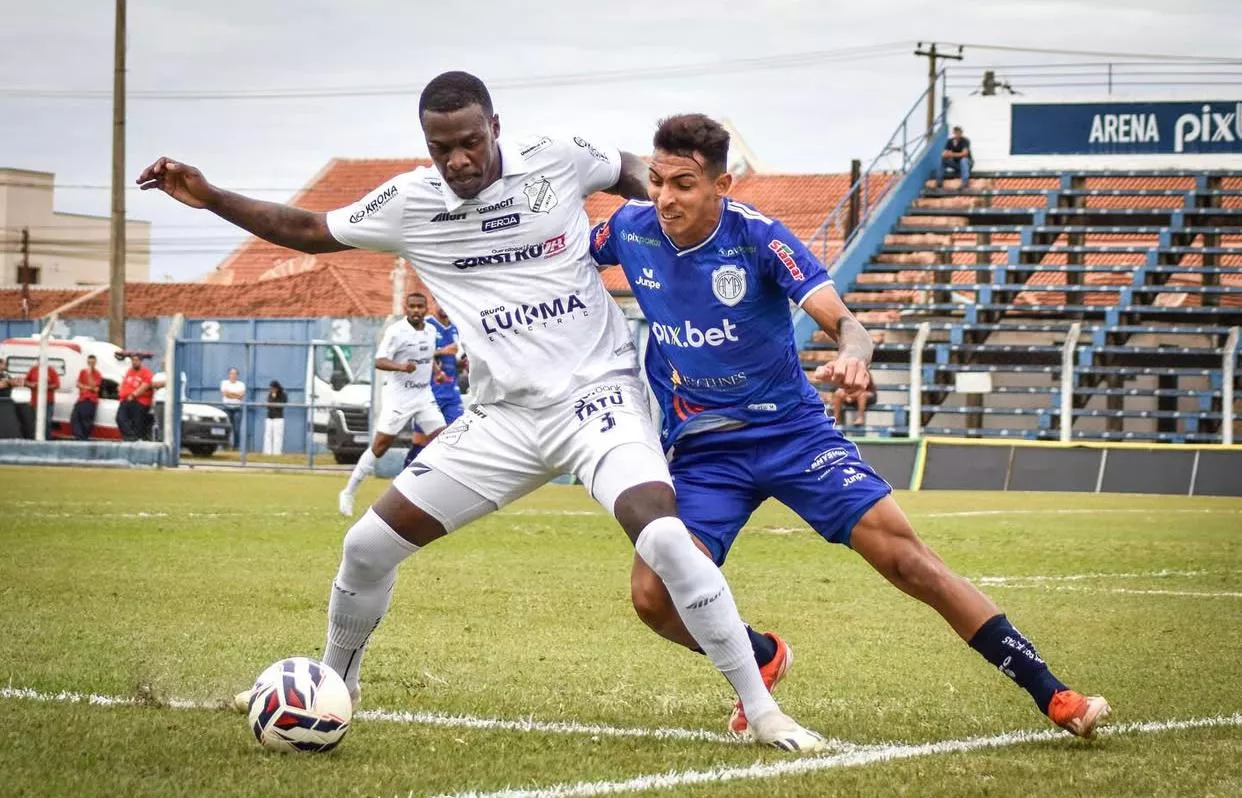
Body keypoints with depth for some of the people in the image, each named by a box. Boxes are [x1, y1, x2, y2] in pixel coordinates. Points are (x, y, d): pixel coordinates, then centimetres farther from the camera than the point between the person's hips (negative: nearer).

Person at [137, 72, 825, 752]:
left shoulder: (555, 162, -8)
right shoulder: (409, 203, -2)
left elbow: (632, 172, 14)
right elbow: (309, 231, 12)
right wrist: (210, 198, 3)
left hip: (598, 394, -4)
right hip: (505, 416, 4)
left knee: (664, 539, -29)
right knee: (368, 546, 2)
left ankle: (762, 712, -18)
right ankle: (333, 684, 31)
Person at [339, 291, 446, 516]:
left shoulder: (431, 331, 8)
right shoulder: (396, 332, -13)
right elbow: (379, 361, -20)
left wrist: (436, 370, 5)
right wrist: (401, 367, -38)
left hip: (424, 396, 6)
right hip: (398, 396, -6)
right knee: (380, 446, -5)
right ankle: (348, 493, 5)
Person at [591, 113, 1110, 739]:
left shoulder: (758, 238, -16)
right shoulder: (630, 231, -6)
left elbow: (841, 319, -25)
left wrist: (853, 356, -47)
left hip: (792, 431, -2)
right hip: (701, 452, 3)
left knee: (901, 551, -14)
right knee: (655, 595, -18)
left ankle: (1050, 694, -7)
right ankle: (762, 658, 15)